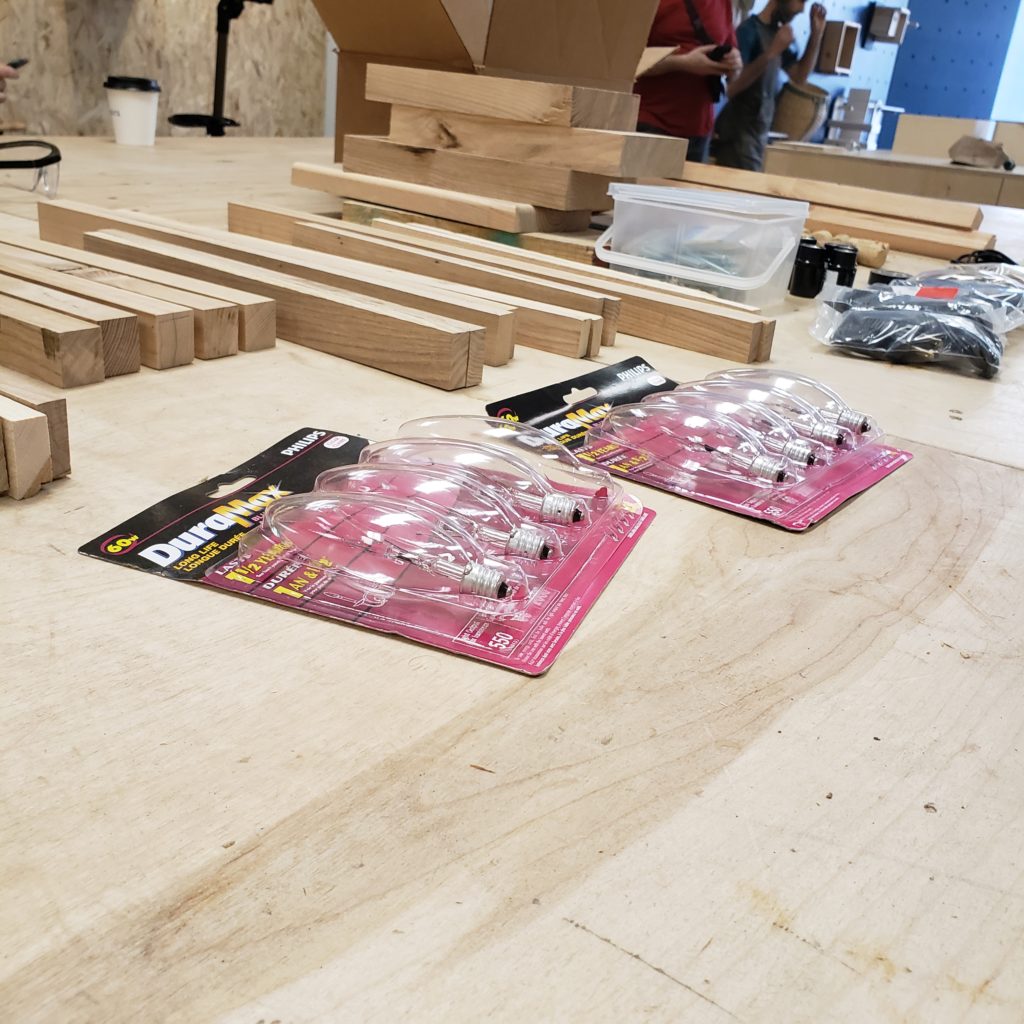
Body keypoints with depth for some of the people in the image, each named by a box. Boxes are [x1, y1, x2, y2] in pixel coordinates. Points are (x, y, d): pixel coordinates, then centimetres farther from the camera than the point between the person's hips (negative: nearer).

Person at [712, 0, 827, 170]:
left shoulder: (776, 32, 11)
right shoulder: (749, 30, -13)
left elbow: (799, 77, 16)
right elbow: (730, 88, -22)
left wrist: (816, 34, 7)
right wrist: (772, 52, -25)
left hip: (759, 134, 8)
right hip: (738, 135, -8)